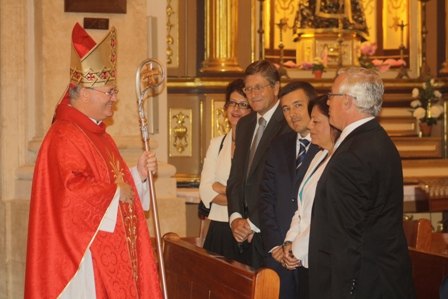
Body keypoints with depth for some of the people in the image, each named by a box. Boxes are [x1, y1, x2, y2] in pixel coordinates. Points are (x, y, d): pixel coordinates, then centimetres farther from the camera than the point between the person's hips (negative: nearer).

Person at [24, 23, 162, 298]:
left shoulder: (99, 135, 16)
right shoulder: (65, 137, -15)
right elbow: (70, 192, -26)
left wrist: (138, 174, 5)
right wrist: (115, 193, -13)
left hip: (113, 254, 10)